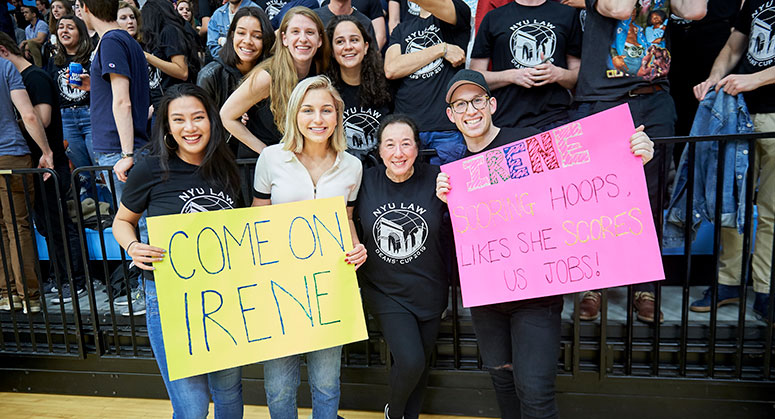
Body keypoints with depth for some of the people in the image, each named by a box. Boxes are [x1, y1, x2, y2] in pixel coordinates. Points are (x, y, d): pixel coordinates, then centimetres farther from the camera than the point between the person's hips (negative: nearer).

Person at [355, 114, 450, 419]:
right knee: (409, 362, -12)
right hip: (384, 290, -1)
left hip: (429, 290, 2)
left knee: (421, 363, 16)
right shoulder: (365, 182, -8)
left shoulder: (435, 179, -10)